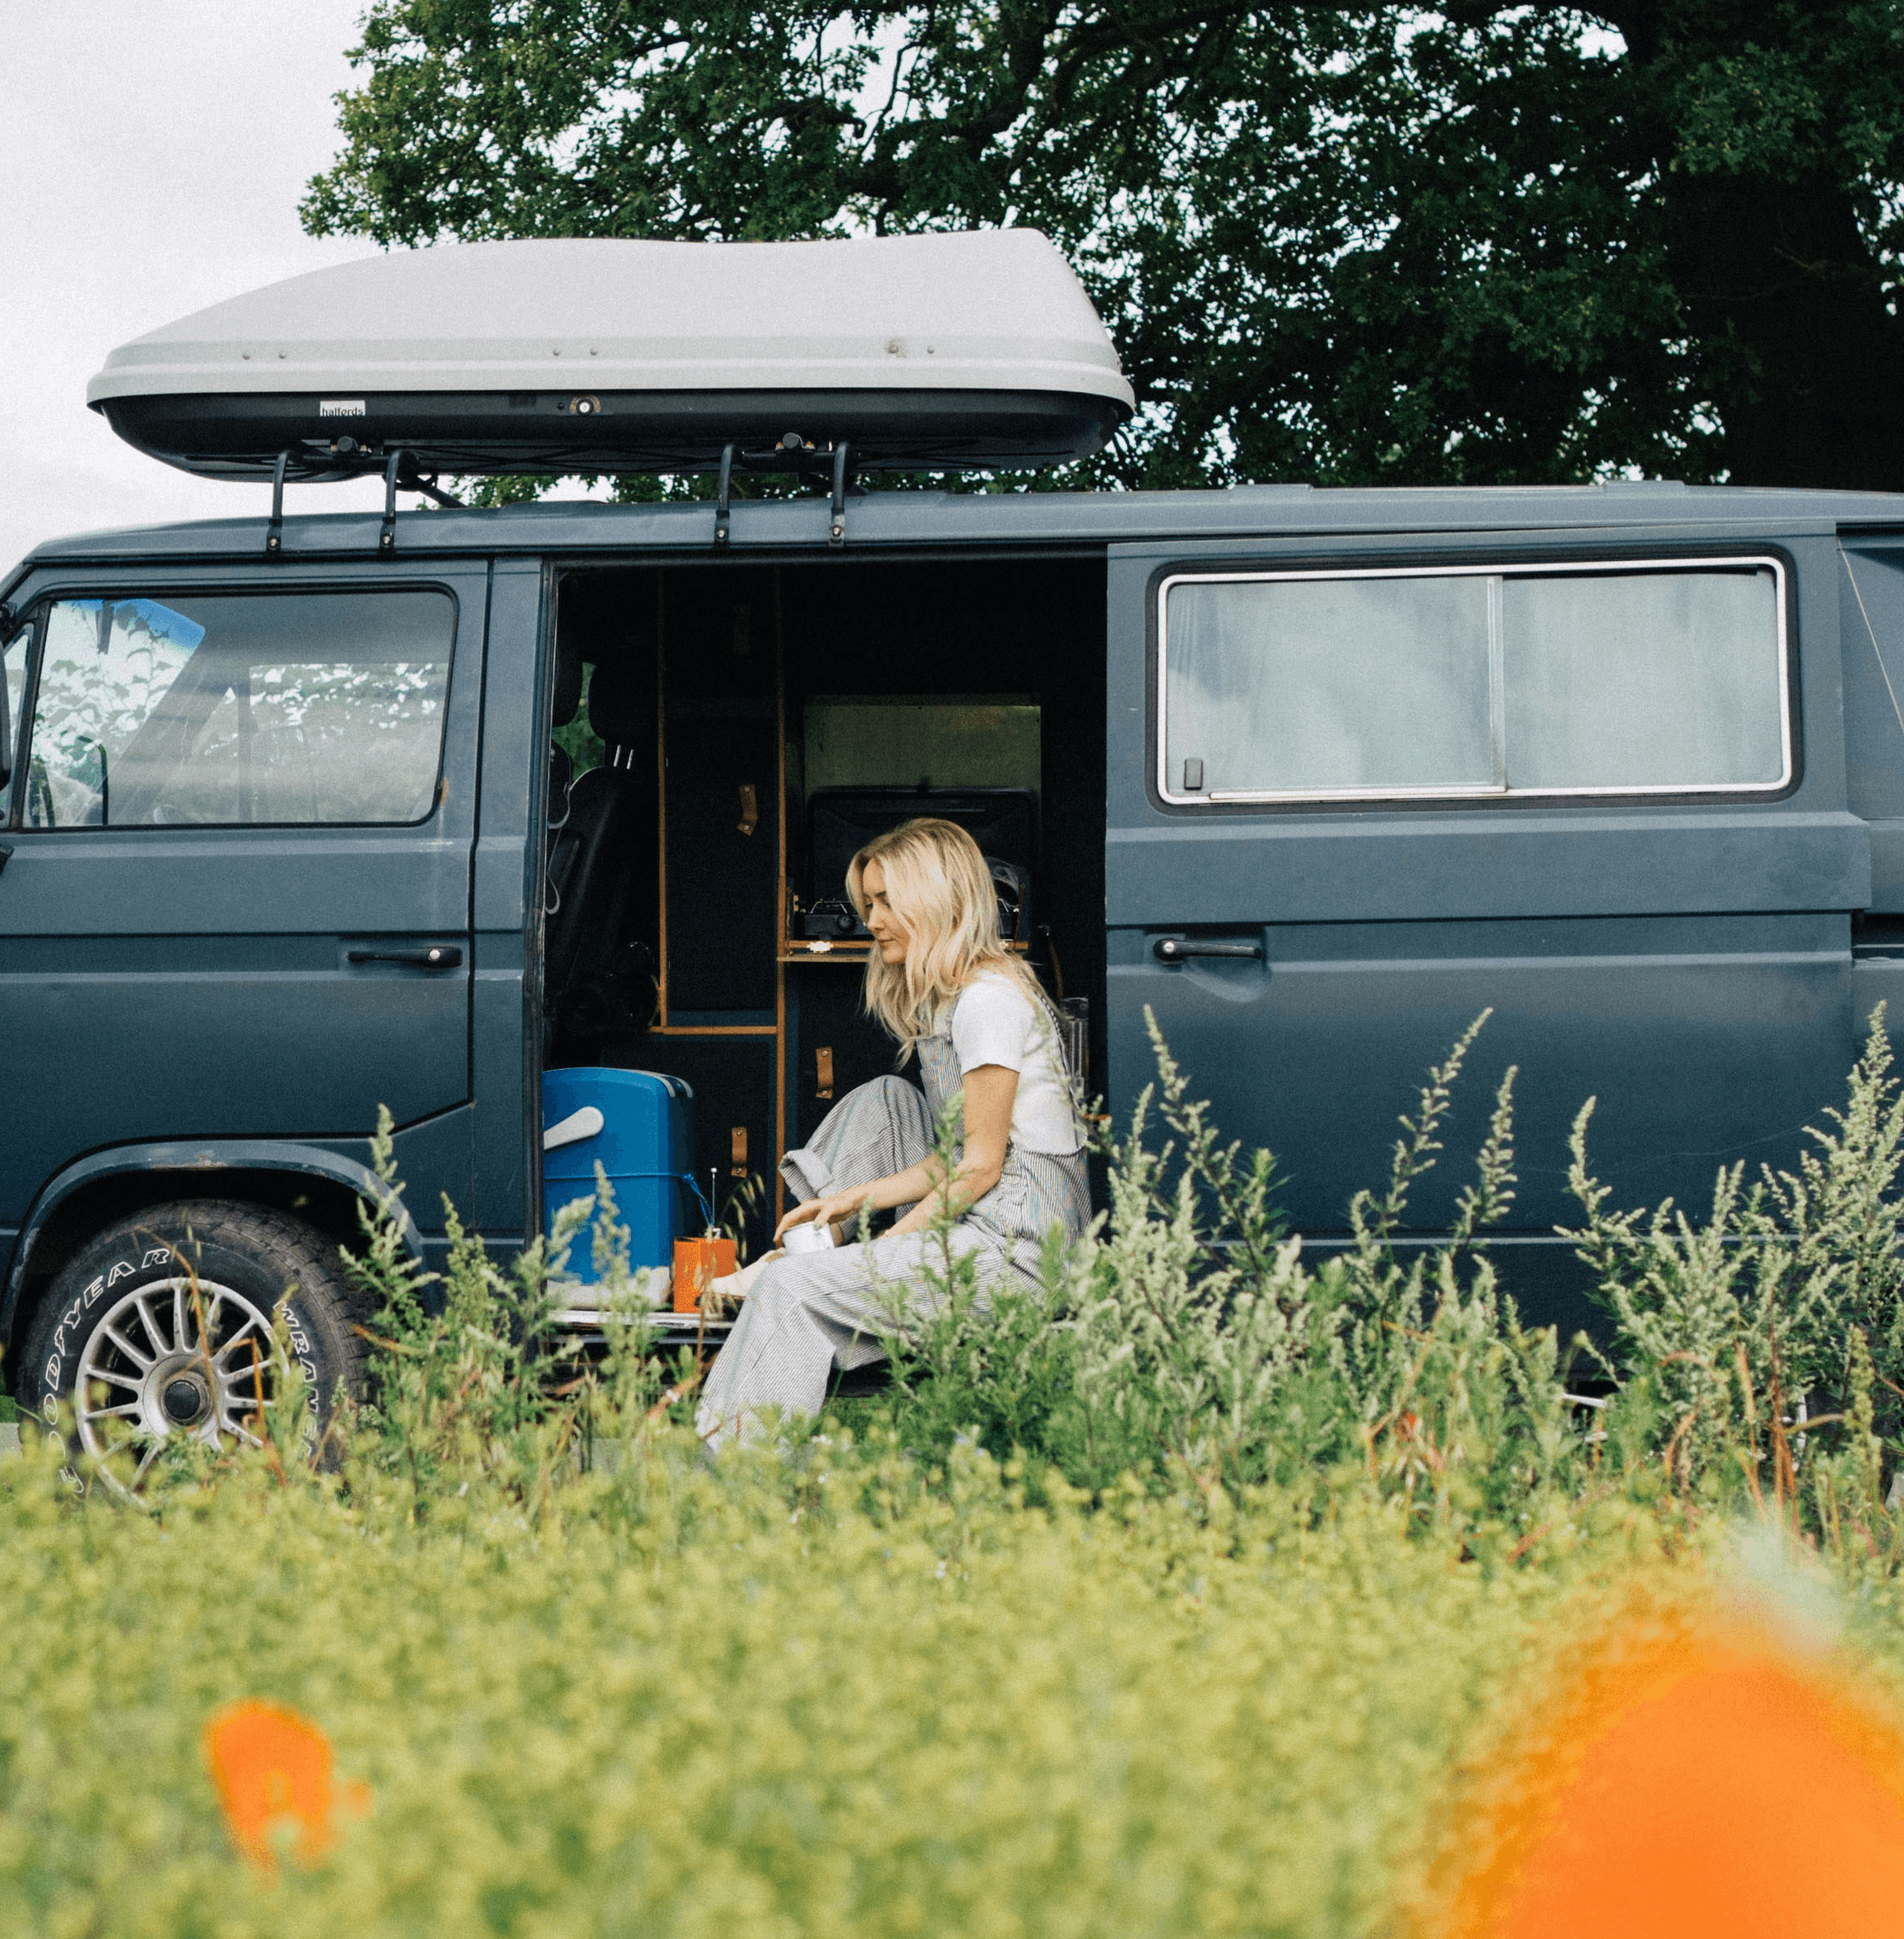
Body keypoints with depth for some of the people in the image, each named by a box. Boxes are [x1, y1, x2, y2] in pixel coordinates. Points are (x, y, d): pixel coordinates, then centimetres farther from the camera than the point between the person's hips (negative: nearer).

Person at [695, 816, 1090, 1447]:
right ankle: (818, 1245, 12)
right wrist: (854, 1199, 5)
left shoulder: (989, 998, -13)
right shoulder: (945, 996, 17)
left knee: (793, 1288, -17)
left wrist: (884, 1250, -13)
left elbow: (981, 1165, -16)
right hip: (983, 1220, 10)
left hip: (1018, 1239, -10)